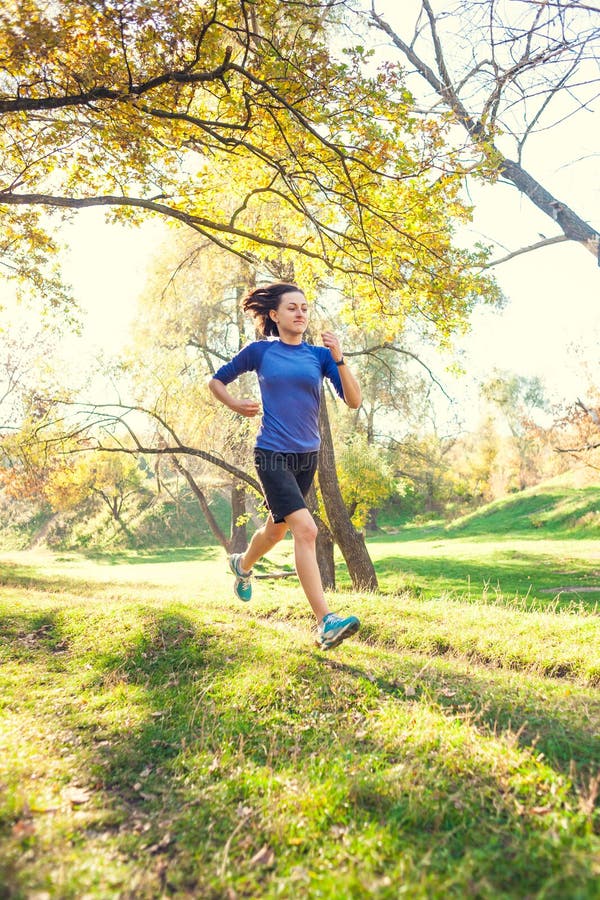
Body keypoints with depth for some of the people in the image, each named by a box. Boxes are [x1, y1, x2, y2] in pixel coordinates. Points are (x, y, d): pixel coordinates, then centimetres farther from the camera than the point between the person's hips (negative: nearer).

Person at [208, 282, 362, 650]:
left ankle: (243, 565, 53)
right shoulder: (259, 351, -2)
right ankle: (325, 622, -18)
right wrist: (237, 405, -6)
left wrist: (339, 358, -18)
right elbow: (216, 381, 12)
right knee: (306, 528, -20)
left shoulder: (320, 355, 3)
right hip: (272, 455, -5)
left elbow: (354, 401, -7)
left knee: (277, 528, 21)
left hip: (307, 456, 5)